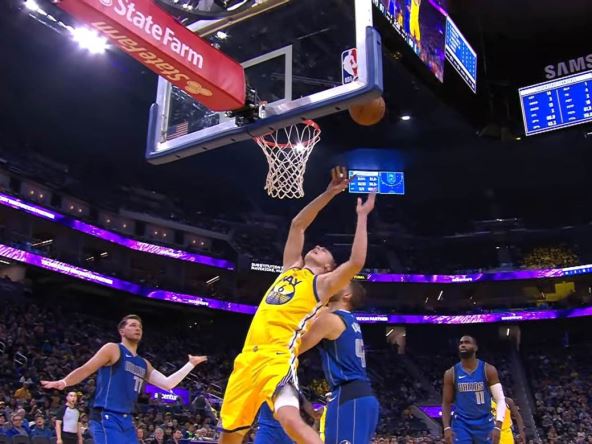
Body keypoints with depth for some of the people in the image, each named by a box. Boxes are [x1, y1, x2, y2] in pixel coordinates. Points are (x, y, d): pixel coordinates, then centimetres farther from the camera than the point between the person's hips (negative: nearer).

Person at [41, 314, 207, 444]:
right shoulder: (113, 349, -1)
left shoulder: (143, 364, 20)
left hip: (126, 420, 9)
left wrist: (191, 364, 17)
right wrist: (63, 382, -26)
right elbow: (86, 370, -8)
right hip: (106, 418, -9)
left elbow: (167, 384, 17)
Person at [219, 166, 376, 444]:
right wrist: (329, 194, 19)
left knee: (291, 420, -30)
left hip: (278, 358, -6)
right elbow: (297, 224, 24)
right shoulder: (290, 268, 24)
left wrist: (362, 216, -1)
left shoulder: (324, 283, 7)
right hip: (249, 357, 6)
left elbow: (356, 263, -10)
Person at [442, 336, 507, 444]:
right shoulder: (451, 373, -1)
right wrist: (447, 427, -10)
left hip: (485, 424, 0)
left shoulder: (488, 370, -4)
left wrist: (498, 426, -17)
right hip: (461, 425, 0)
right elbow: (446, 403, 3)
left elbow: (500, 400, -6)